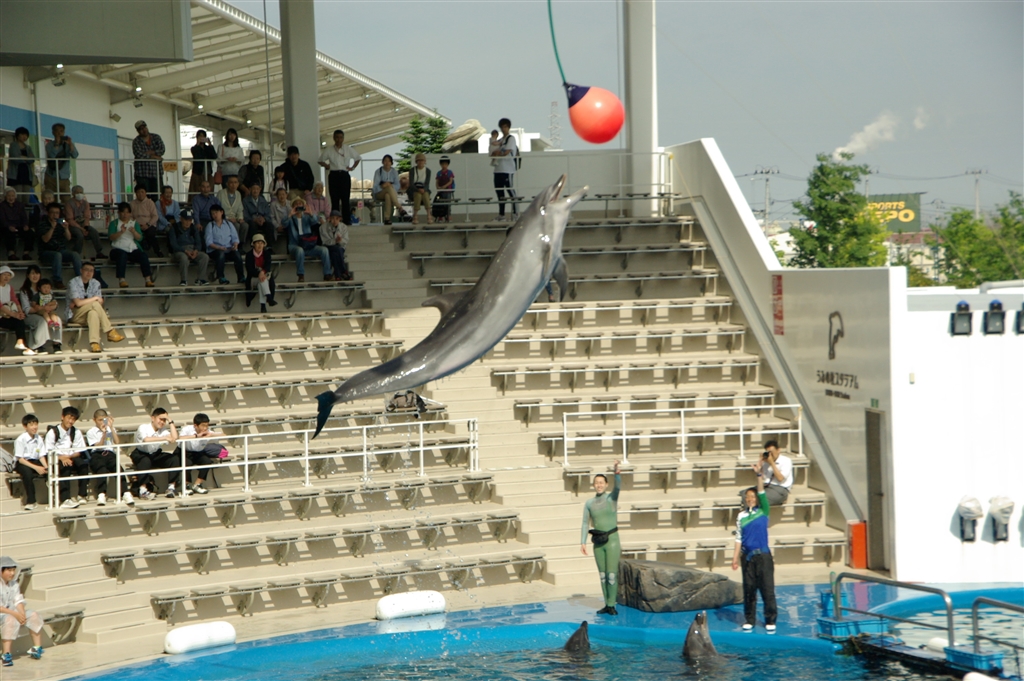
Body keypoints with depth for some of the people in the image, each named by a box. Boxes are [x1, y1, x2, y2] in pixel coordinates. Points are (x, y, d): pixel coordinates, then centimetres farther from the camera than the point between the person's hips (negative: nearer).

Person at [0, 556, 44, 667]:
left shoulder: (14, 584, 9)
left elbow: (19, 601, 4)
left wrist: (22, 614, -16)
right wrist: (15, 614, -28)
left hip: (13, 613, 8)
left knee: (34, 615, -6)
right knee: (11, 620, -38)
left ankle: (37, 647, 0)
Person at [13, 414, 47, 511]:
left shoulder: (39, 439, 4)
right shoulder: (20, 439, -13)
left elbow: (41, 456, 4)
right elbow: (20, 459, -16)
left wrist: (46, 466, -17)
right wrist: (36, 468, -24)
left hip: (35, 462, 5)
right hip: (22, 463, -4)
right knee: (27, 472, -38)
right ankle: (31, 502, -31)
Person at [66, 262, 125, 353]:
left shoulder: (95, 284, 8)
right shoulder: (74, 283, -8)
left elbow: (100, 302, -1)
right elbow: (78, 303, -20)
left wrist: (82, 303, -13)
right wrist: (95, 299, -13)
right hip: (75, 315, -4)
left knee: (93, 313, -36)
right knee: (95, 304, -31)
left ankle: (94, 343, -52)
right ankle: (110, 332, -32)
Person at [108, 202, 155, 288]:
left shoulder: (134, 223, 21)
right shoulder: (114, 223, 14)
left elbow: (140, 238, 7)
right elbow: (111, 237, -3)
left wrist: (134, 232, -14)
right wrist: (121, 232, -20)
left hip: (133, 249, 3)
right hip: (119, 248, -3)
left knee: (143, 255, -27)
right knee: (122, 255, -38)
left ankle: (148, 280, -33)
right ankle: (121, 280, -46)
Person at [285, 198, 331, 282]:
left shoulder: (306, 218, 19)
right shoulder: (291, 218, 12)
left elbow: (314, 223, -3)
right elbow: (284, 224, -10)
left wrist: (310, 214, -21)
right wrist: (290, 215, -22)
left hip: (308, 246, 4)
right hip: (294, 245, -4)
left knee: (324, 250, -18)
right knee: (300, 250, -39)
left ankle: (327, 275, -16)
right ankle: (301, 275, -33)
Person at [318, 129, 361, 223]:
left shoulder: (348, 149, 6)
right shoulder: (328, 150, 6)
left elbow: (358, 158, 18)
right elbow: (321, 160, 16)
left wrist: (353, 167, 7)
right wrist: (326, 165, -2)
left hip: (344, 175, 0)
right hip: (333, 175, 0)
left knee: (345, 199, -2)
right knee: (334, 200, -1)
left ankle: (347, 221, -1)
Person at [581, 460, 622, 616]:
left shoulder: (612, 498, -3)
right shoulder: (589, 503, 7)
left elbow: (618, 485, -23)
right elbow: (585, 523, 6)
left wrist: (616, 472, -43)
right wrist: (583, 542, -3)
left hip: (612, 540, -4)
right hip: (598, 541, 4)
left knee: (611, 574, -6)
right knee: (602, 574, 8)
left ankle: (611, 605, 0)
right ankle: (607, 604, 14)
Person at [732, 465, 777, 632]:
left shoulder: (763, 511, 3)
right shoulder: (741, 516, 8)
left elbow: (762, 493, -10)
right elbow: (738, 538, 8)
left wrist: (759, 474, -18)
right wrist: (735, 557, 3)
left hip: (763, 555, -2)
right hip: (747, 556, 2)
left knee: (767, 588, -3)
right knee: (749, 590, 6)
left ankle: (770, 620, 4)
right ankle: (749, 620, 13)